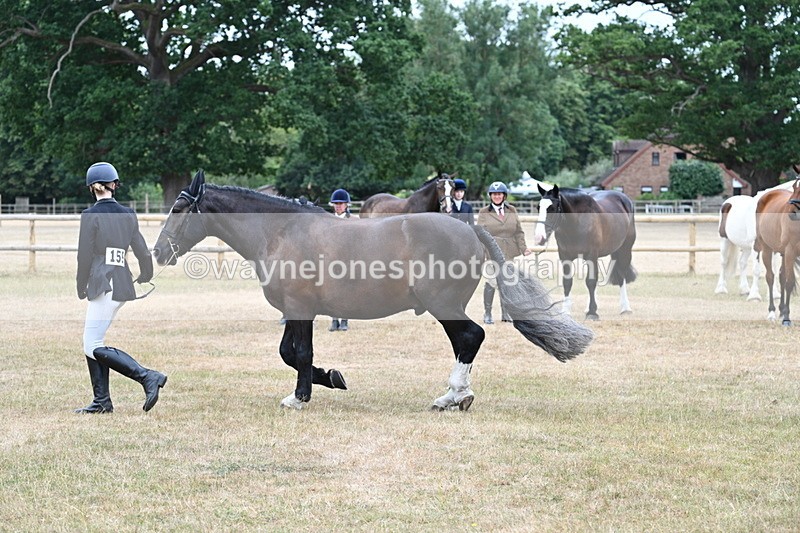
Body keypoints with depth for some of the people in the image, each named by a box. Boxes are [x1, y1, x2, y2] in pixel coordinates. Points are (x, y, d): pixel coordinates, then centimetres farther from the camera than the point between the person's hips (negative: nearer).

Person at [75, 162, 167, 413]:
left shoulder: (91, 215, -9)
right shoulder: (128, 215, 9)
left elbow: (85, 256, -8)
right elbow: (143, 252, 12)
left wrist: (81, 289, 6)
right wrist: (145, 276, 33)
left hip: (103, 286, -8)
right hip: (123, 284, 8)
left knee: (94, 347, -7)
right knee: (92, 343, 16)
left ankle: (147, 376, -18)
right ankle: (101, 401, 15)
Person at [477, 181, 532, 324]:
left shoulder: (512, 211, 10)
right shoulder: (484, 213, 1)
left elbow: (519, 232, 11)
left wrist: (523, 248, 1)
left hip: (508, 252, 4)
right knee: (492, 281, -8)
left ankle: (505, 313, 20)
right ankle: (487, 313, 3)